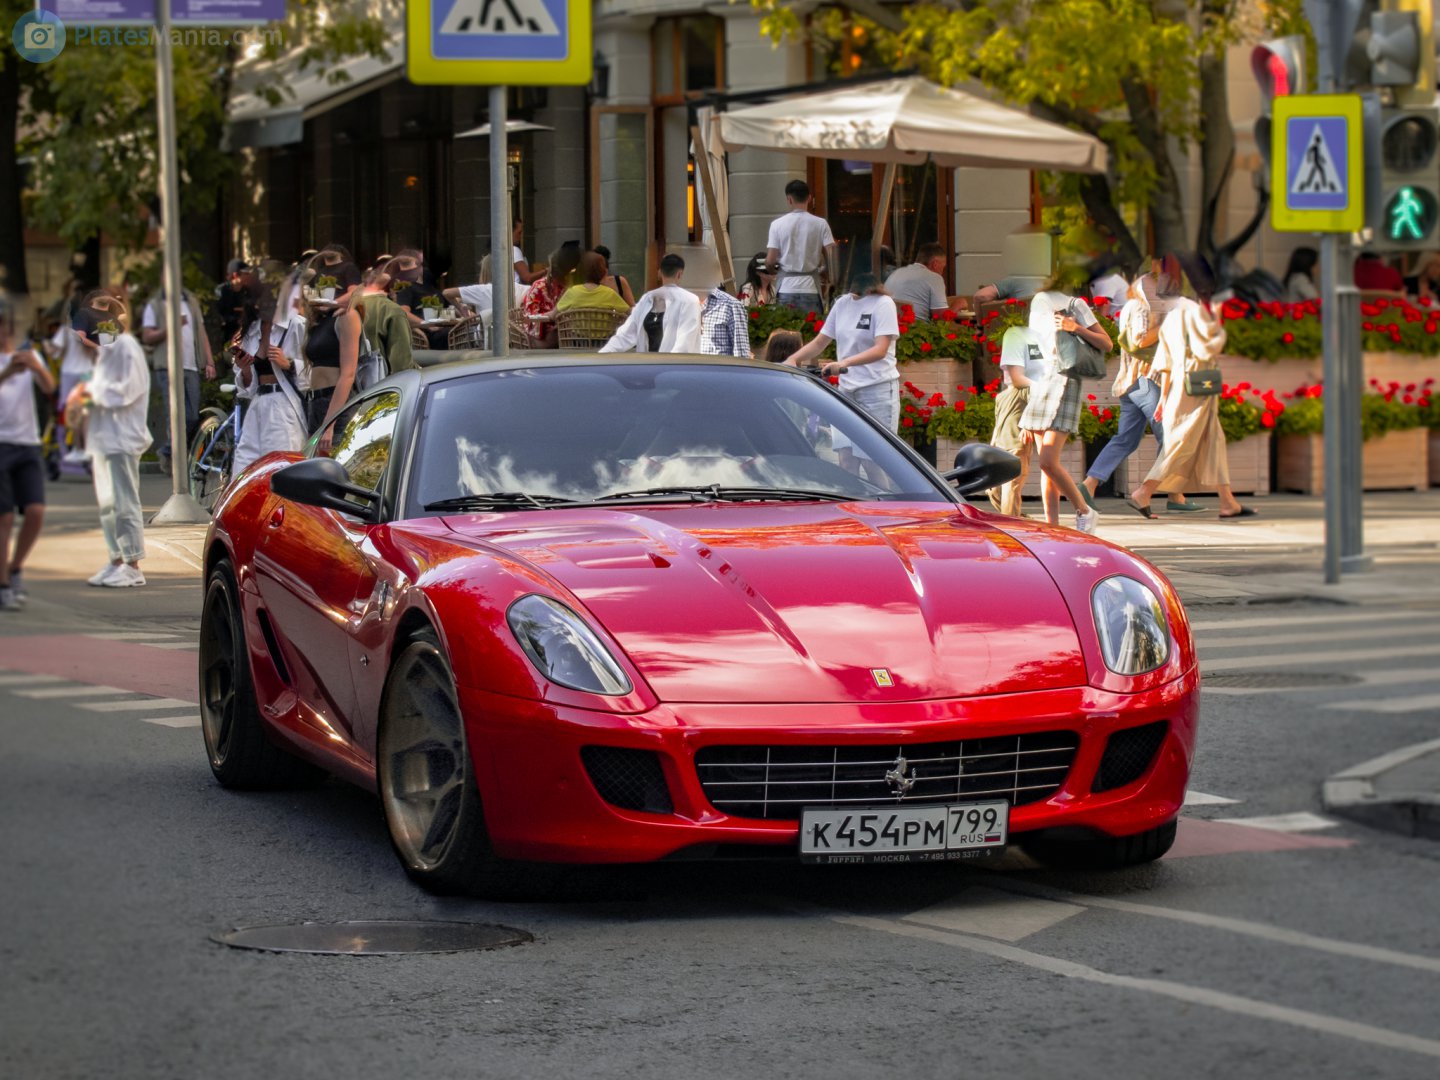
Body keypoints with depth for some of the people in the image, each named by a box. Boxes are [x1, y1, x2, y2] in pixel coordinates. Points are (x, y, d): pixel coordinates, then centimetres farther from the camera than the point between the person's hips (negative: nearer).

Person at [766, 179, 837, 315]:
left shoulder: (778, 224, -1)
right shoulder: (820, 224, 0)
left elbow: (770, 261, -3)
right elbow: (830, 257, -4)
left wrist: (773, 270, 19)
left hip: (786, 289, 0)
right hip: (810, 289, 0)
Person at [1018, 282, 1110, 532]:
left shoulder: (1074, 305, 0)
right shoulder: (1037, 307, 20)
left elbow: (1107, 344, -4)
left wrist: (1076, 328, -18)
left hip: (1064, 384, -7)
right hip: (1039, 387, 7)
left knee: (1048, 463, -16)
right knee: (1046, 465, 3)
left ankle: (1084, 512, 1)